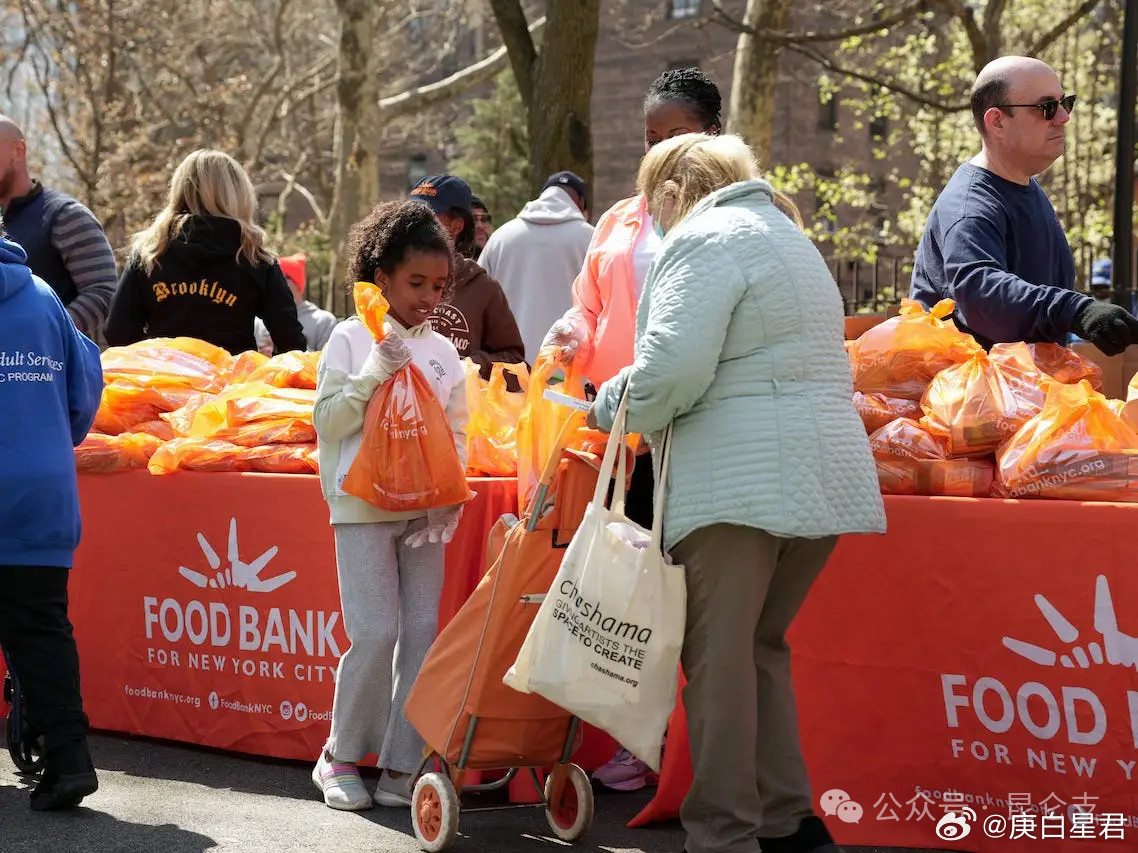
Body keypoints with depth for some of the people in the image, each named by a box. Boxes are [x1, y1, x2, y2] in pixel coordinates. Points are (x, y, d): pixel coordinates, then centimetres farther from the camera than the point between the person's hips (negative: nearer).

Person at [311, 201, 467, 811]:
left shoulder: (443, 352, 12)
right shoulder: (352, 339, 0)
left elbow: (456, 434, 15)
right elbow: (328, 422, -5)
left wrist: (449, 499, 1)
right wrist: (375, 372, -15)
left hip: (423, 511, 4)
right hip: (363, 507, -4)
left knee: (423, 631, -1)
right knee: (376, 633, -10)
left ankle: (400, 770, 5)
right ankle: (341, 756, 7)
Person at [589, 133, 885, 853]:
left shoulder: (705, 237, -5)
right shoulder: (787, 237, 26)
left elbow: (673, 367, -17)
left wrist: (613, 409, 1)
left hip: (741, 481, -9)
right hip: (824, 478, 9)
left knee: (719, 656, -4)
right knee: (761, 646, 17)